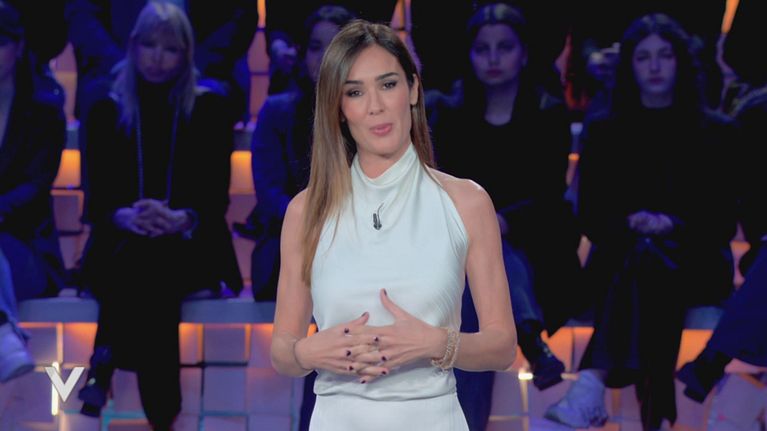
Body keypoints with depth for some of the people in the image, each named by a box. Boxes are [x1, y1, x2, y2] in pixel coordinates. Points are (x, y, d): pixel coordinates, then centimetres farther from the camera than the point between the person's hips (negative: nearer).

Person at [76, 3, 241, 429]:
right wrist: (126, 217, -21)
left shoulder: (209, 108, 8)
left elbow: (216, 197, 1)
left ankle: (105, 367, -31)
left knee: (149, 264, -37)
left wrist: (181, 219, -22)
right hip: (120, 242, 0)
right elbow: (98, 197, 4)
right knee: (146, 270, -36)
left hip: (191, 245, 0)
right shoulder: (106, 111, 10)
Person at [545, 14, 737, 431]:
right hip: (619, 261, 1)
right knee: (645, 255, -36)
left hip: (696, 265, -1)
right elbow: (591, 215, 8)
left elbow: (724, 220, 5)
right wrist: (631, 223, -14)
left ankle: (592, 383, -54)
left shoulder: (714, 132, 12)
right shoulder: (603, 131, 15)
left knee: (649, 256, -36)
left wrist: (673, 225, -15)